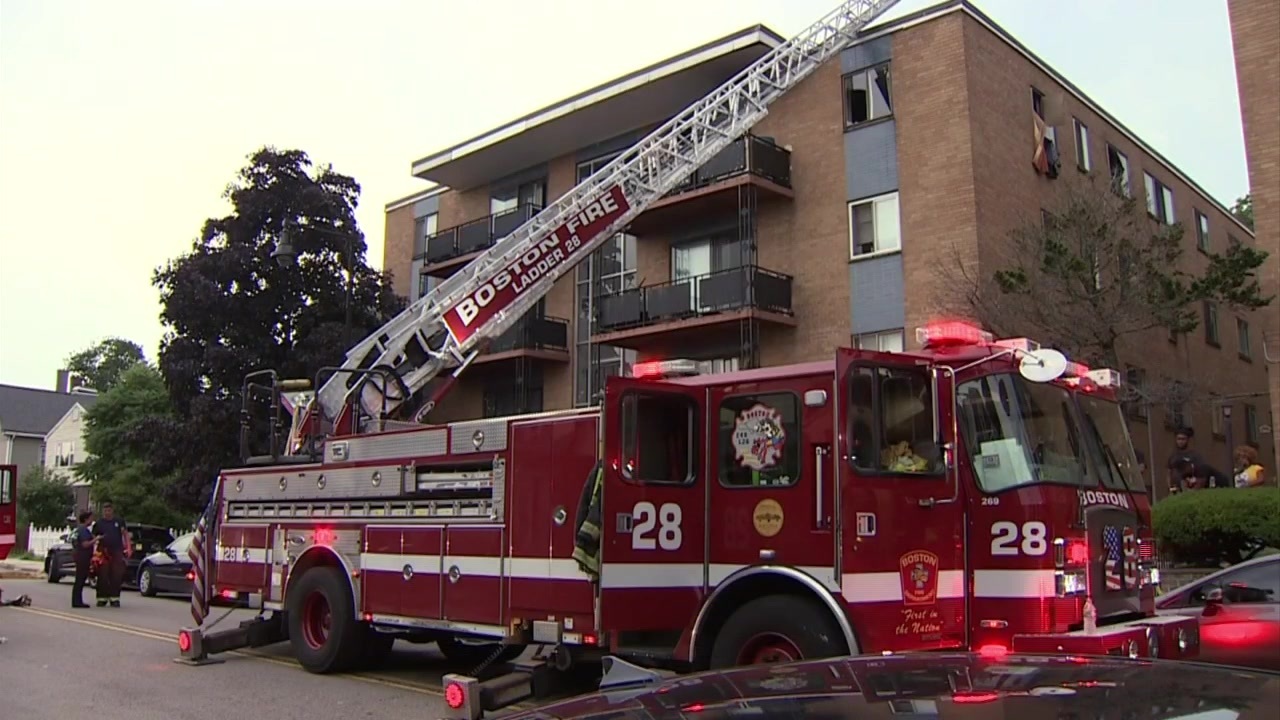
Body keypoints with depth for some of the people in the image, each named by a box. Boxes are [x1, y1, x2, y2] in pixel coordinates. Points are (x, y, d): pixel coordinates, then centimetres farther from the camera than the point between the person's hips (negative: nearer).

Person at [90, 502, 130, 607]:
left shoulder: (119, 521, 12)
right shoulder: (98, 523, 10)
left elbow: (125, 534, 12)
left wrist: (128, 547, 2)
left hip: (117, 552, 0)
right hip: (103, 552, 0)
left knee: (116, 576, -2)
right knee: (103, 576, -1)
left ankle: (114, 598, 4)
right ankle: (102, 598, 7)